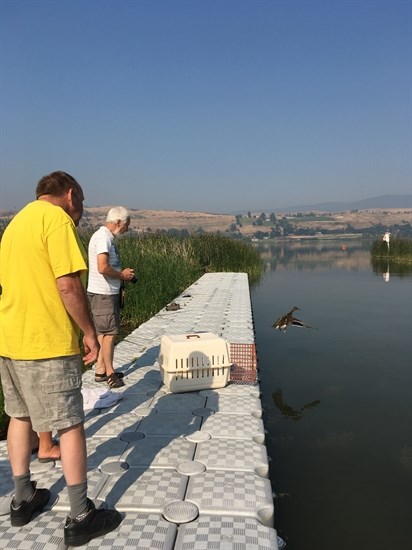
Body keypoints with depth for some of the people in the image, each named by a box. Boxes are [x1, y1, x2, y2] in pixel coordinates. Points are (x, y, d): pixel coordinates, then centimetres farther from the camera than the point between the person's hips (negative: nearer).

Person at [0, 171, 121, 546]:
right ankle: (81, 519, 11)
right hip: (48, 344, -9)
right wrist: (89, 332, -11)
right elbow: (68, 285, -21)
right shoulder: (56, 218, -12)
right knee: (70, 425, 1)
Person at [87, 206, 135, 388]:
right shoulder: (103, 237, -17)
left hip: (108, 293, 10)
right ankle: (110, 373, 8)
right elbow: (102, 268, -26)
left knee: (104, 332, 14)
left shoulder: (106, 237, 15)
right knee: (109, 332, -3)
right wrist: (122, 275, -12)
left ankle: (101, 370, 23)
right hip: (102, 293, -10)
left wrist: (122, 273, 9)